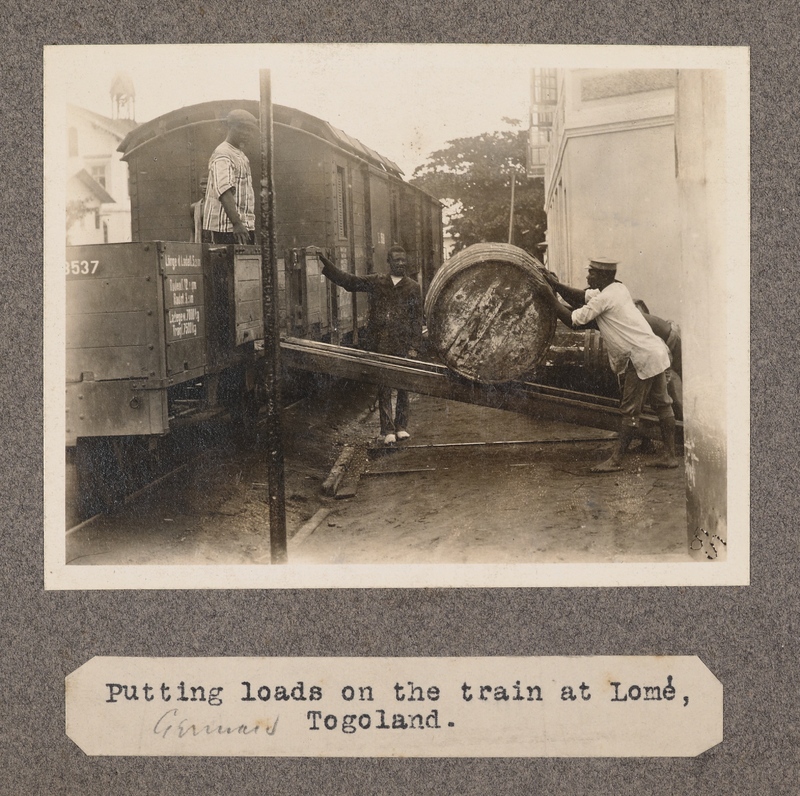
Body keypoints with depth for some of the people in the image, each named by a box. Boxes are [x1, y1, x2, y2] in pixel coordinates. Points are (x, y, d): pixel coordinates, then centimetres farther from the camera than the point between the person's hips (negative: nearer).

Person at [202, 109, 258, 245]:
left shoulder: (240, 156, 21)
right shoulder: (222, 156, -12)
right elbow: (224, 191, -24)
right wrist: (236, 223, -33)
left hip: (243, 226, 10)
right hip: (227, 227, -10)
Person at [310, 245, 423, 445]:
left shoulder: (413, 287, 7)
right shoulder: (375, 282, 8)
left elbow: (417, 319, 5)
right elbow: (345, 280, 6)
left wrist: (414, 346, -3)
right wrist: (324, 260, -2)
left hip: (402, 346, 0)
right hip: (379, 345, 0)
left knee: (402, 387, 5)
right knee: (383, 388, 0)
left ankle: (401, 426, 18)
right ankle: (388, 430, 4)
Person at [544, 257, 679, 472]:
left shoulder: (604, 298, -14)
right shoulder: (618, 288, 14)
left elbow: (573, 320, -11)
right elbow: (582, 297, 15)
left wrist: (552, 298, -2)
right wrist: (557, 285, 5)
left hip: (642, 358, -10)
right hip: (656, 351, 10)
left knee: (630, 410, -5)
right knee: (661, 404, 12)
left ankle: (616, 460, 0)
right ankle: (669, 455, 17)